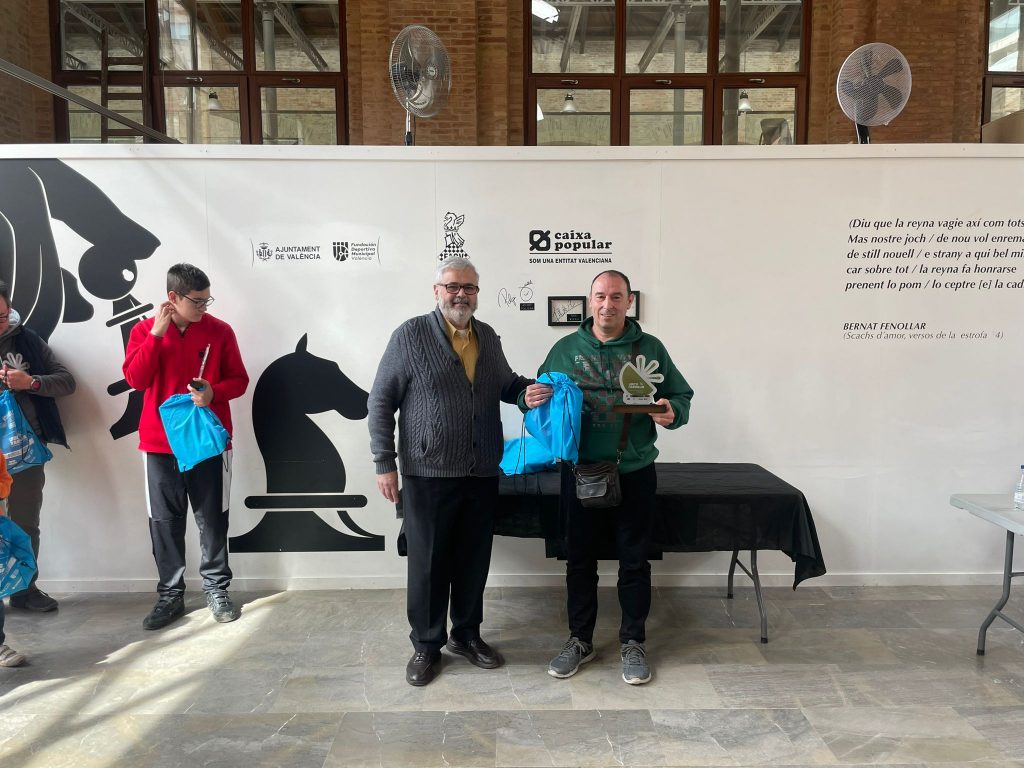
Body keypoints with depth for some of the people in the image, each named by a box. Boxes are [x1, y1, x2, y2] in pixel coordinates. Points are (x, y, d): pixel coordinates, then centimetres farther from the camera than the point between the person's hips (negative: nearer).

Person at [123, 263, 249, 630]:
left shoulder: (220, 331, -1)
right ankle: (170, 594, 20)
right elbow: (136, 379, -12)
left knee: (212, 517, 7)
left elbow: (239, 380, 1)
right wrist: (157, 333, -18)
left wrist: (214, 392, -19)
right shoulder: (144, 330, 1)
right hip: (161, 442, 1)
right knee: (164, 521, 7)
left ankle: (216, 588, 20)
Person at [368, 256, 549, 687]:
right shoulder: (412, 335, -7)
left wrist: (530, 389, -1)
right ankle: (426, 645, 25)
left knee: (473, 560, 14)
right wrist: (385, 463, -10)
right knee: (428, 563, 7)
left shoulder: (488, 337, 10)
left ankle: (466, 635, 33)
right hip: (428, 474, -5)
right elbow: (381, 401, -6)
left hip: (482, 475, 5)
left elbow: (505, 385, 23)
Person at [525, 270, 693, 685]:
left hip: (634, 473, 0)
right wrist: (530, 400, -14)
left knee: (634, 560, 11)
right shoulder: (565, 348, 4)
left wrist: (671, 414, -17)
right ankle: (580, 639, 29)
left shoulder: (650, 348, 1)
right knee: (580, 558, 12)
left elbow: (682, 396, 5)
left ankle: (633, 642, 28)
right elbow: (540, 394, 10)